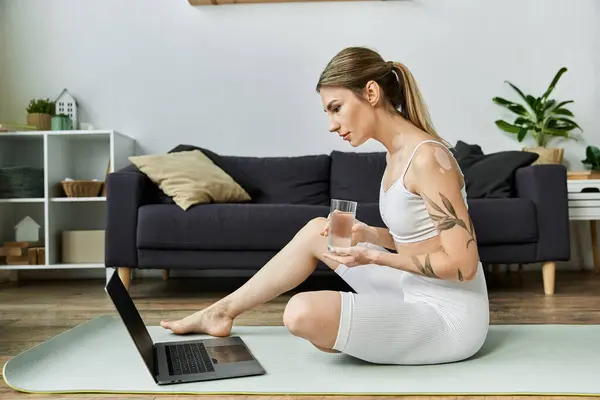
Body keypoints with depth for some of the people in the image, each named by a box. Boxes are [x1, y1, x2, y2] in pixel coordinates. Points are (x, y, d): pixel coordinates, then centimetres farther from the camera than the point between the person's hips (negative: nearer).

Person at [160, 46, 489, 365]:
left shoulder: (426, 157, -21)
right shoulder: (397, 152, 7)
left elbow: (462, 263, -22)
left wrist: (374, 257, -20)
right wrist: (368, 235, -1)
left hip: (448, 318, -9)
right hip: (416, 296, 9)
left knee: (303, 313, -29)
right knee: (317, 231, 12)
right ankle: (223, 310, 23)